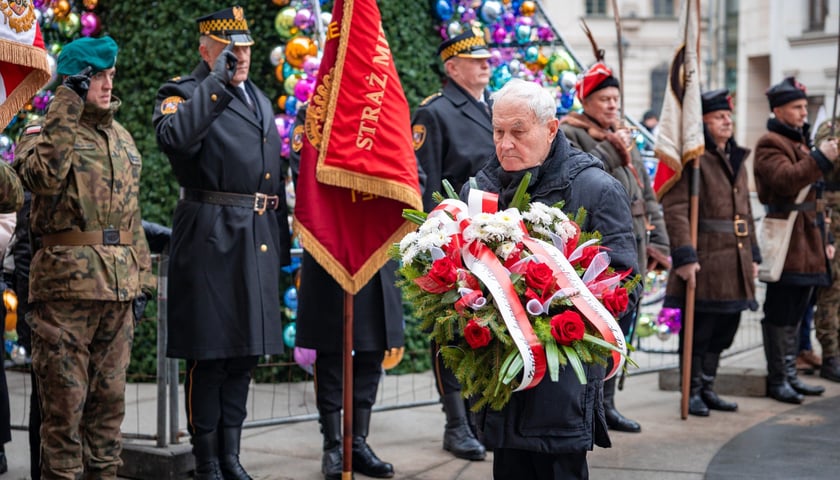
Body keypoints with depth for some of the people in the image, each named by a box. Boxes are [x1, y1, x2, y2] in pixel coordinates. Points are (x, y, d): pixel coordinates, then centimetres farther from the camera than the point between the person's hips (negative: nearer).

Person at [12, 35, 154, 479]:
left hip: (118, 286, 6)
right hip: (66, 281, -6)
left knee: (110, 392, 9)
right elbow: (43, 176, -24)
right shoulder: (44, 132, 0)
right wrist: (64, 115, -21)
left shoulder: (122, 138, 18)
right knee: (65, 393, -4)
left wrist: (141, 273, 17)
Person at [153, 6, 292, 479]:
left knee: (245, 352, 10)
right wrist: (217, 81, -21)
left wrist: (282, 237, 18)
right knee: (209, 355, -2)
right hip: (211, 238, -7)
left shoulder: (260, 99, 19)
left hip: (259, 240, 7)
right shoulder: (183, 93, -3)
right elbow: (175, 138, -27)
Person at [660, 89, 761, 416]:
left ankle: (708, 389, 23)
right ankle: (693, 392, 9)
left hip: (734, 263, 8)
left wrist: (753, 254, 18)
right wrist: (684, 256, -22)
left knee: (724, 328, 12)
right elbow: (675, 209, -17)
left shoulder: (736, 159, 18)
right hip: (704, 261, -8)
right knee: (698, 330, -1)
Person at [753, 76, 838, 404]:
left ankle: (790, 375, 19)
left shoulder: (800, 141, 22)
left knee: (796, 312, 13)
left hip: (806, 241, 10)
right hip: (785, 240, -10)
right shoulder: (770, 144, -8)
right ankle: (777, 380, -1)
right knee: (780, 314, -6)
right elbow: (785, 180, -25)